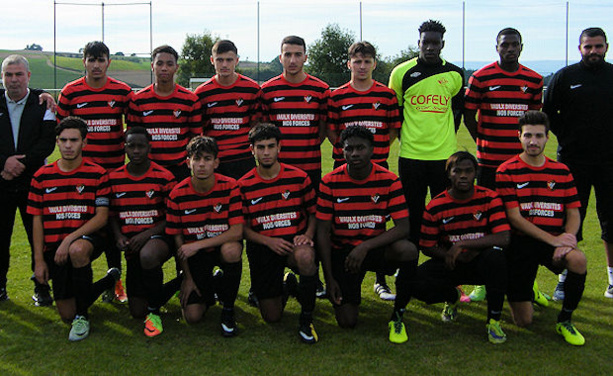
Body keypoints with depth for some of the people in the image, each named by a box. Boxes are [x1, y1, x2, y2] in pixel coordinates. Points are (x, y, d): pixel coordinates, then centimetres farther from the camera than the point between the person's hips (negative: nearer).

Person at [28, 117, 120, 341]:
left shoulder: (96, 174, -3)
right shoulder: (42, 176, 5)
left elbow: (101, 217, -9)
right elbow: (37, 221, 6)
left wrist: (71, 239, -20)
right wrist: (39, 260, -2)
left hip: (88, 239, -3)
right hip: (54, 247, 3)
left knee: (77, 250, -42)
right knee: (66, 315, 0)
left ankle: (82, 315, -20)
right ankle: (110, 280, 30)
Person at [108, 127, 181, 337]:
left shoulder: (164, 177, -6)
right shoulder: (114, 178, 5)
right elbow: (112, 215, 14)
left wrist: (146, 234, -18)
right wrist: (119, 236, -6)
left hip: (159, 236, -4)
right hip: (132, 246, 5)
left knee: (147, 255, -43)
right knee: (137, 312, 2)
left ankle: (154, 312, -19)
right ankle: (180, 282, 28)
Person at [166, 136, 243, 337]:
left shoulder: (229, 187, -15)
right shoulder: (178, 194, -12)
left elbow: (237, 231, -21)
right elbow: (177, 238, -3)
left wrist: (197, 245, -26)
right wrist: (187, 277, -4)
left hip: (223, 246, -1)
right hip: (194, 253, 1)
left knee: (231, 250, -40)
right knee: (192, 316, -13)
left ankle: (228, 309, -14)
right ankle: (208, 288, 25)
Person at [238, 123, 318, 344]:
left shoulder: (298, 177, 0)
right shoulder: (244, 185, 0)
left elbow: (314, 213, 9)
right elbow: (243, 227, 3)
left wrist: (307, 235, -11)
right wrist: (269, 241, -14)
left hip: (294, 242, -1)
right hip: (262, 248, 1)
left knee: (305, 255, -40)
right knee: (272, 317, -3)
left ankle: (306, 318, -18)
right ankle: (285, 284, 33)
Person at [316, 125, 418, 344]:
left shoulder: (389, 181, -10)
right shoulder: (330, 183, -9)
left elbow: (403, 228, -16)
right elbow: (323, 232, -6)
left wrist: (365, 246, -30)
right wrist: (329, 279, -11)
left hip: (376, 248, 0)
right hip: (342, 250, 0)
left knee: (408, 250, -34)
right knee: (347, 322, -13)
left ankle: (397, 317, -11)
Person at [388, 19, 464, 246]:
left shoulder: (454, 75, 6)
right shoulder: (402, 73, 1)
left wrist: (445, 140, 10)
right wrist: (406, 138, 8)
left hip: (445, 155, 1)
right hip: (410, 156, -1)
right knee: (412, 213, 6)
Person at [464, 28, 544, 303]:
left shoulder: (534, 80, 7)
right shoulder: (481, 77, -1)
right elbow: (468, 115, 4)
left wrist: (528, 144, 11)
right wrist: (483, 142, 6)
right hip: (490, 160, -2)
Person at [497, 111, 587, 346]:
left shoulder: (561, 172, 8)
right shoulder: (507, 172, -4)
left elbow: (574, 213, 7)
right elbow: (515, 218, -9)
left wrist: (567, 238, -14)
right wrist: (552, 239, -18)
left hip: (556, 241, 3)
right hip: (521, 243, -2)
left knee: (578, 259, -34)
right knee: (523, 321, -6)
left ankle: (565, 321, -10)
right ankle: (523, 295, 33)